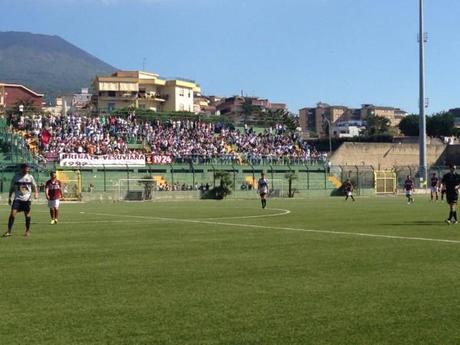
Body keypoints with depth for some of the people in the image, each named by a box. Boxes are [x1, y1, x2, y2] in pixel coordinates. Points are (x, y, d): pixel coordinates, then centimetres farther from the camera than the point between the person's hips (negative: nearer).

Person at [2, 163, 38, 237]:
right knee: (12, 213, -11)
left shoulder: (30, 177, 3)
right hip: (17, 198, 0)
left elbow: (34, 186, 9)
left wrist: (36, 193, -10)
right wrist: (9, 197, 6)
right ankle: (9, 231, -8)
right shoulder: (16, 177, 3)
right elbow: (12, 188, 10)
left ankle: (28, 231, 21)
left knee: (27, 214, 5)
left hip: (27, 199, 0)